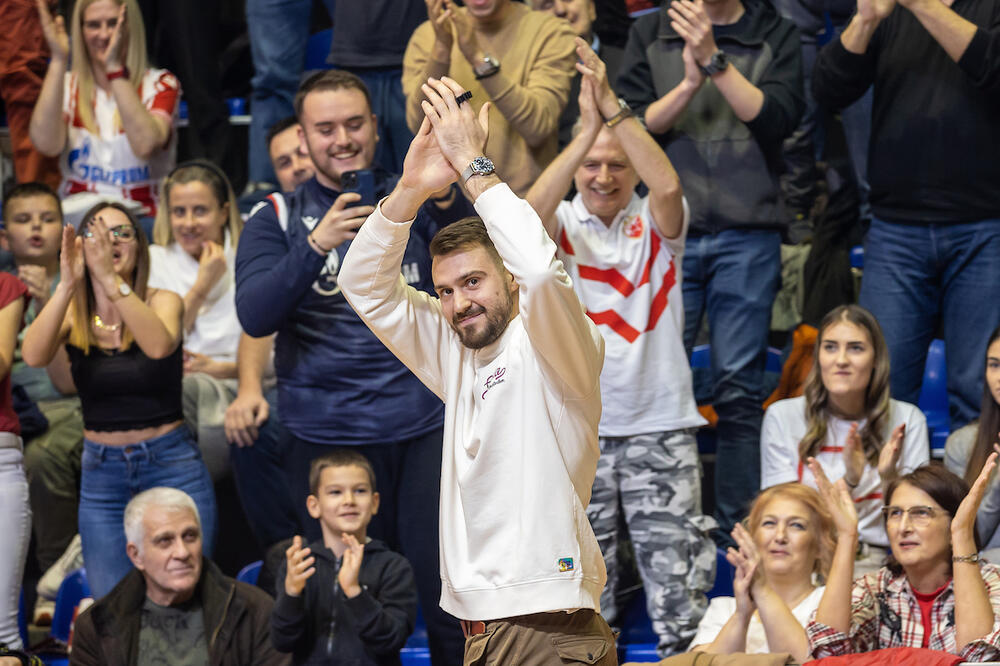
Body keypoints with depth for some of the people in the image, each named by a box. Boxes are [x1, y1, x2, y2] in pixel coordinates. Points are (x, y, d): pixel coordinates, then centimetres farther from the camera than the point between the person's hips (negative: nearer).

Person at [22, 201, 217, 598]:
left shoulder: (162, 302, -3)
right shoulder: (72, 314, 2)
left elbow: (160, 346, -27)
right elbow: (33, 356, -19)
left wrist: (111, 279, -35)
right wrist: (68, 285, -29)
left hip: (172, 465, -2)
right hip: (101, 473, 2)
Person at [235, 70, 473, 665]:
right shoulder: (278, 220, 7)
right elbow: (255, 317, -9)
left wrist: (447, 200, -22)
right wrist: (317, 245, -24)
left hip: (426, 428, 0)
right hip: (327, 433, 0)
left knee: (452, 593, -4)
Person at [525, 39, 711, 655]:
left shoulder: (656, 223, 2)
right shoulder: (562, 223, 2)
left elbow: (668, 184, -21)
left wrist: (614, 107, -25)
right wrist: (588, 131, -28)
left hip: (660, 425, -1)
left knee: (679, 581, -4)